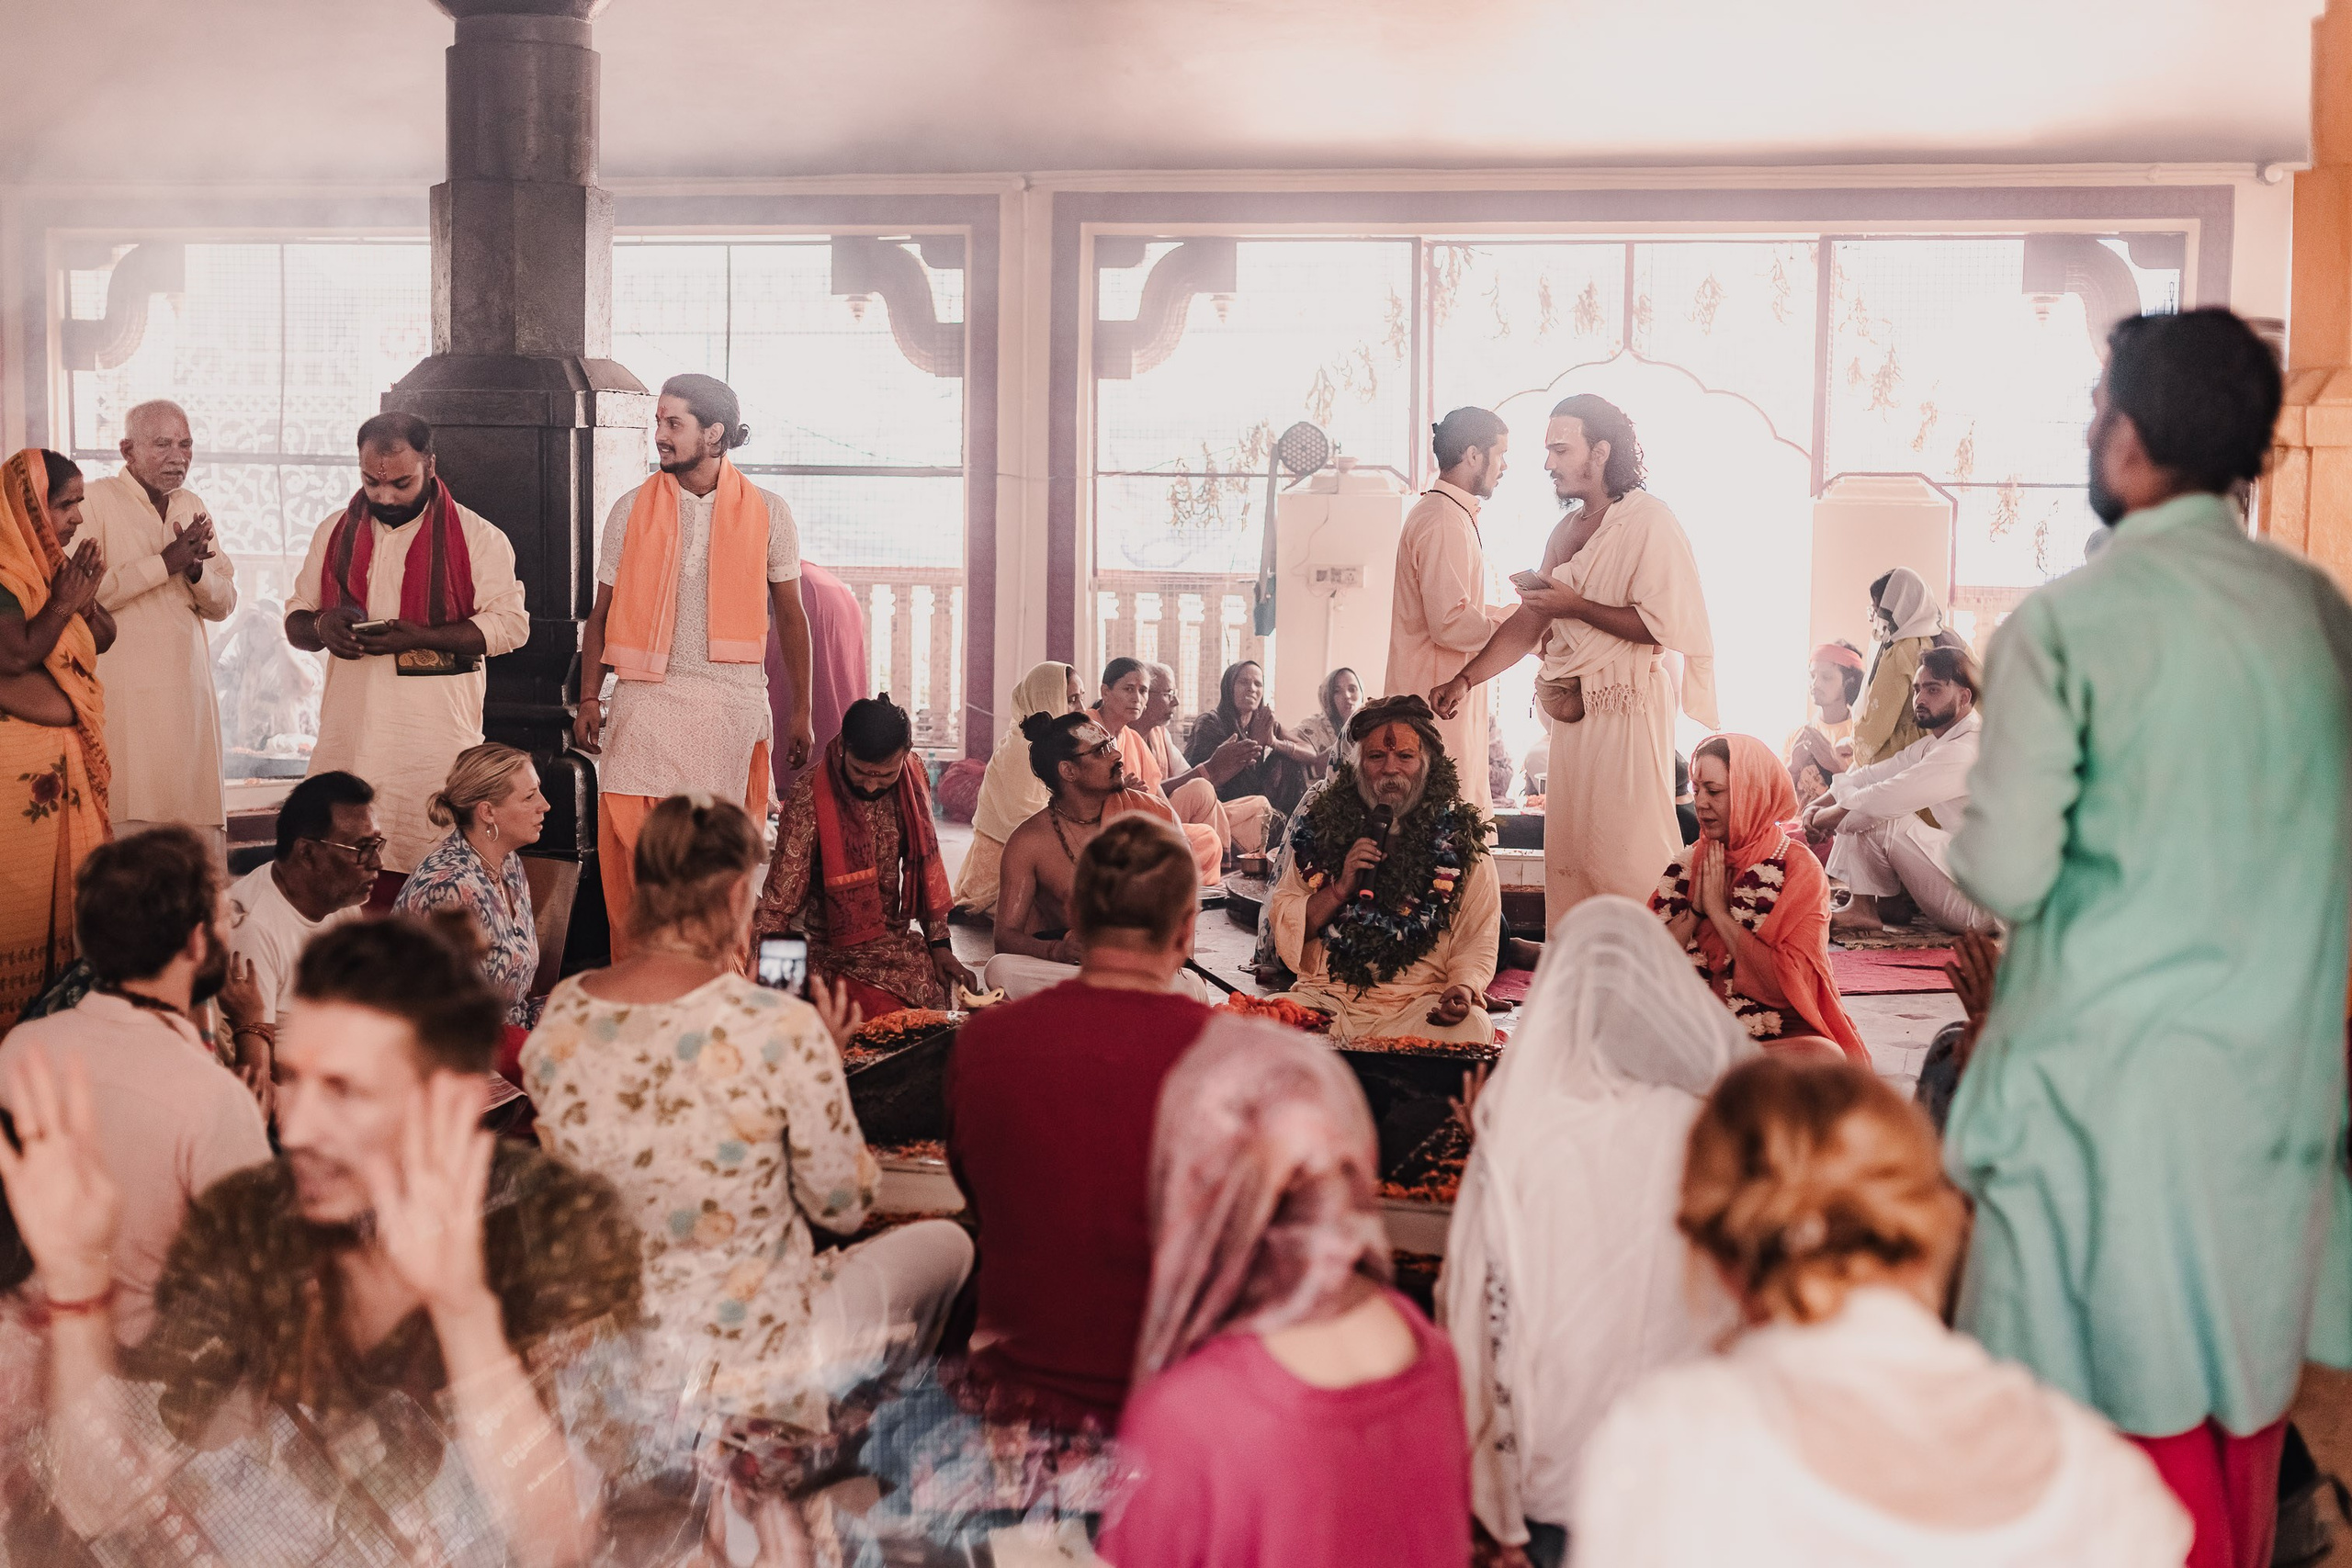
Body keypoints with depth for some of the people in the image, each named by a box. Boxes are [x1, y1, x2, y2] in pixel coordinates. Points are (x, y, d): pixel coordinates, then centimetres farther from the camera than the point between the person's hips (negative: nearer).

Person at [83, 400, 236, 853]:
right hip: (122, 696, -6)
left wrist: (196, 568, -6)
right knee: (127, 818, -7)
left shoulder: (193, 507, 15)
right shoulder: (97, 501, -4)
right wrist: (165, 562, -15)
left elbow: (223, 605, 14)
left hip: (190, 692, 6)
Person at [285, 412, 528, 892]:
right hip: (348, 741, 4)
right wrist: (320, 626, -5)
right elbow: (295, 618, 20)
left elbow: (510, 623, -6)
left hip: (436, 745, -4)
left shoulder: (477, 538, 2)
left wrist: (420, 636, -18)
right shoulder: (334, 533, 15)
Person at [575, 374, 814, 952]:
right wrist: (589, 699, 0)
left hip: (734, 702, -1)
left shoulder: (767, 513, 6)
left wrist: (801, 712, 6)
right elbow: (602, 614, 11)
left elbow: (790, 616, 10)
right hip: (646, 701, 1)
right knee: (634, 851, -4)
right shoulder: (631, 511, 8)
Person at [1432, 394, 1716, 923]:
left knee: (1627, 854, -7)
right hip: (1572, 712, 8)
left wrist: (1574, 606, -13)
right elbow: (1529, 622, 16)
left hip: (1628, 710, -8)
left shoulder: (1648, 521, -10)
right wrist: (1466, 679, 5)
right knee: (1567, 854, 9)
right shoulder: (1567, 531, 16)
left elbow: (1663, 625, -19)